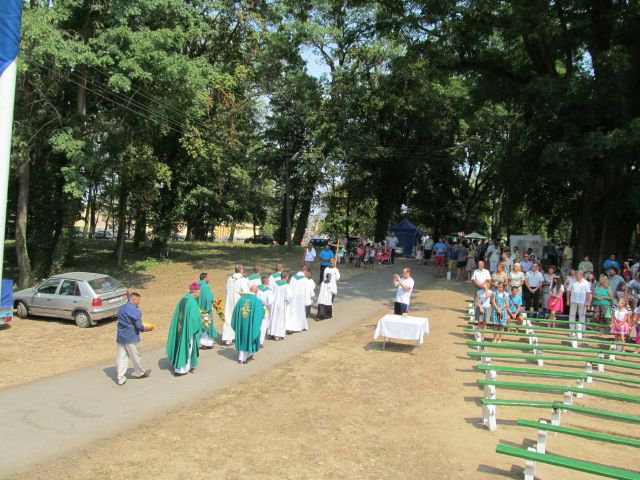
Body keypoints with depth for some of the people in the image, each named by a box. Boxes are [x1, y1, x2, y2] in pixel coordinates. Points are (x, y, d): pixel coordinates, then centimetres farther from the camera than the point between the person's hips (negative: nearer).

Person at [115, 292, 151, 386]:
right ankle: (140, 373, 29)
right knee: (136, 356, 11)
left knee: (121, 358, 7)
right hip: (131, 338, -7)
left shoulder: (121, 308, 10)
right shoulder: (135, 310, -17)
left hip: (120, 337, 7)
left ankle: (120, 378, 7)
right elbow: (138, 325, -19)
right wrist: (144, 328, 1)